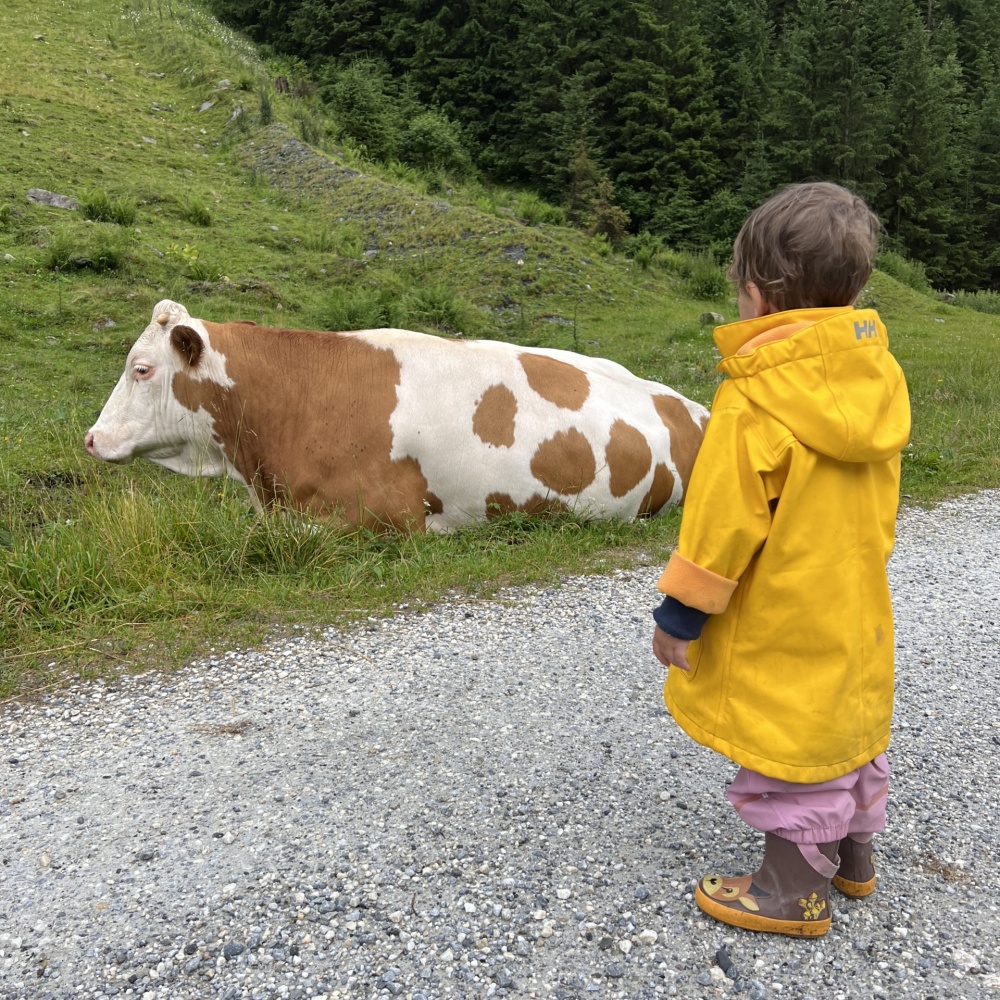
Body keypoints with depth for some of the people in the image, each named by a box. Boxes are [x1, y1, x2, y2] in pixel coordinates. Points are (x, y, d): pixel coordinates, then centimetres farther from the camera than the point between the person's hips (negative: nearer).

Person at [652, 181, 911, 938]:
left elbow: (723, 522, -21)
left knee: (792, 741, 8)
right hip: (858, 609, 8)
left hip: (784, 627, -8)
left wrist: (681, 616, -10)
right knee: (850, 722, 23)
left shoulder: (755, 403, -25)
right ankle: (854, 855, 43)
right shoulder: (879, 379, -3)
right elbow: (880, 502, 8)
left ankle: (795, 891, 26)